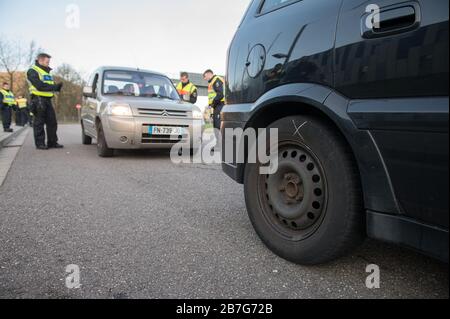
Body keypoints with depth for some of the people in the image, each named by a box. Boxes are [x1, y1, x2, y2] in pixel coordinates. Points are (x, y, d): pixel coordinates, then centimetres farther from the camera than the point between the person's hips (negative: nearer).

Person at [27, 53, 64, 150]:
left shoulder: (47, 72, 22)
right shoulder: (33, 71, -5)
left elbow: (51, 85, 19)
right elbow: (40, 86, -18)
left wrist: (57, 87, -3)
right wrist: (54, 87, -18)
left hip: (47, 100, 8)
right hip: (38, 99, -8)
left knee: (52, 122, 5)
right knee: (39, 123, -3)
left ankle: (52, 142, 11)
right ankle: (40, 143, 2)